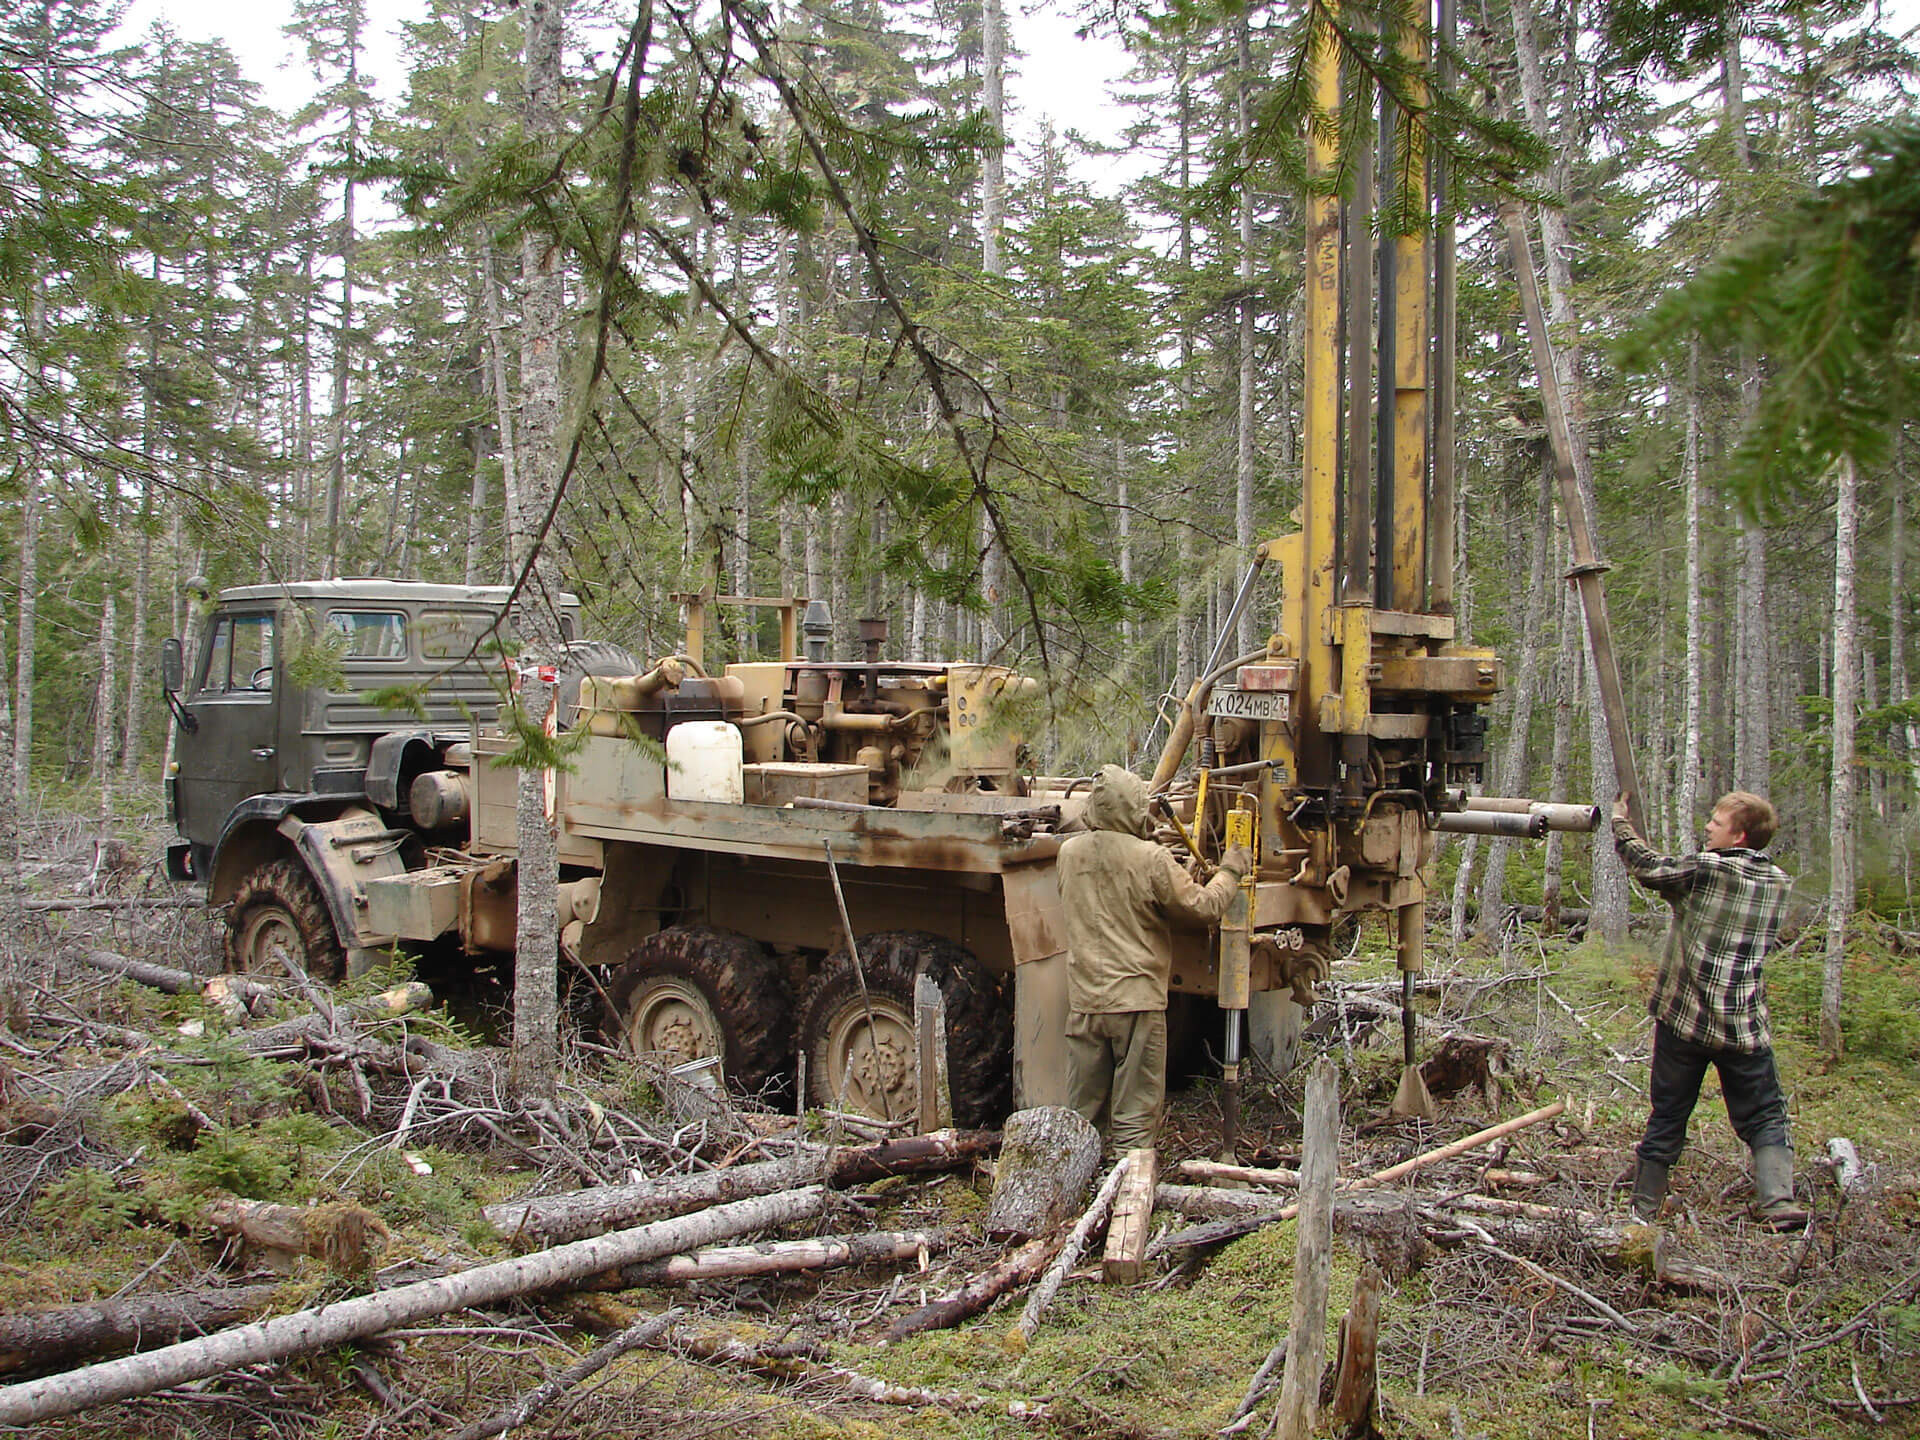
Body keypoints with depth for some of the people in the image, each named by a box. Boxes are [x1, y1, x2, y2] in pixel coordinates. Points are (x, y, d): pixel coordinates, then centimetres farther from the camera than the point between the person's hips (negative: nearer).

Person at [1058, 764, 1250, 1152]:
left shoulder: (1069, 852, 2)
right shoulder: (1153, 860, -14)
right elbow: (1203, 907, -6)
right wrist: (1230, 871, 11)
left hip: (1084, 1000, 5)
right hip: (1138, 1000, -5)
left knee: (1082, 1115, 14)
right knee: (1135, 1118, 4)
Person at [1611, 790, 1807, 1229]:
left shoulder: (1706, 869, -12)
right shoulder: (1778, 883, 4)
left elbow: (1647, 865, -2)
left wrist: (1621, 820, 12)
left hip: (1684, 1016, -2)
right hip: (1744, 1024, 2)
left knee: (1667, 1118, 10)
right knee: (1764, 1117, 8)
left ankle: (1644, 1207, 16)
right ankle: (1776, 1200, -12)